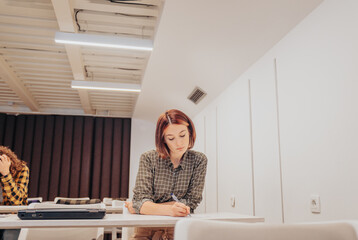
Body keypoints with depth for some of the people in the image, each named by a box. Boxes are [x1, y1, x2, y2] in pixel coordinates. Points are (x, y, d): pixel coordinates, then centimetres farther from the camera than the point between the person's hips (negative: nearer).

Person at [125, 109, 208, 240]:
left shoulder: (199, 160, -3)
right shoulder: (148, 159, -4)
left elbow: (191, 202, -5)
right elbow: (140, 200, -11)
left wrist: (150, 207, -9)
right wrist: (169, 210, -31)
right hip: (147, 227, 0)